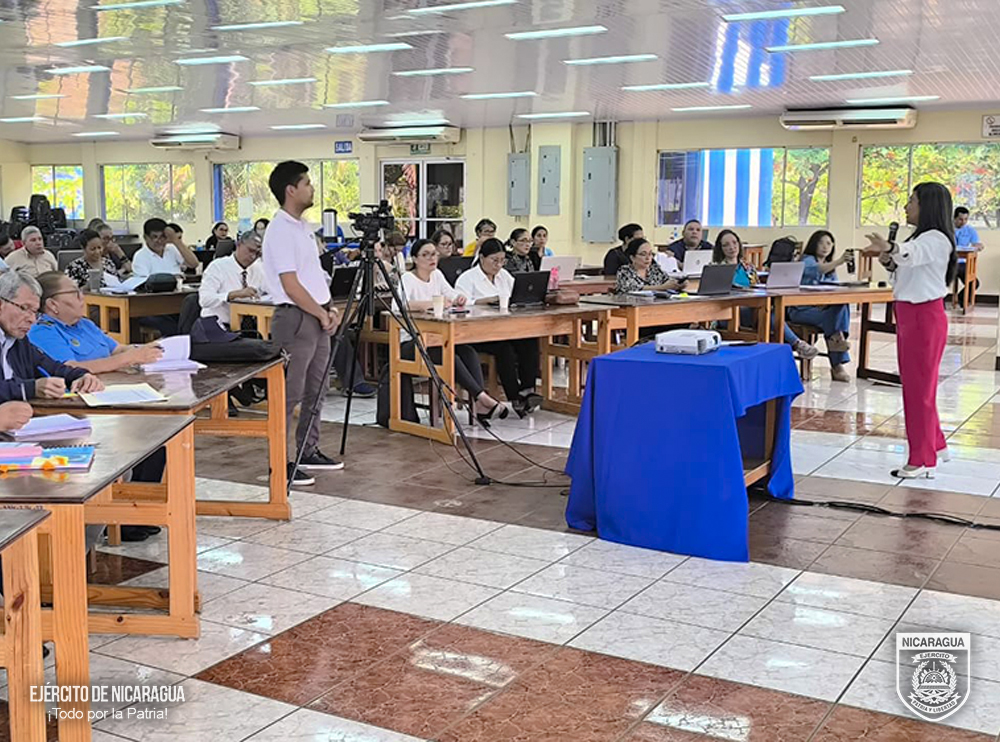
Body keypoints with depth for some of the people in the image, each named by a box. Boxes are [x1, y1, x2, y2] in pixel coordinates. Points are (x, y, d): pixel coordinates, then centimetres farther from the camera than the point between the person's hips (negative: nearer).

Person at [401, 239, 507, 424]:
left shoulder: (437, 275, 12)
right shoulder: (407, 279, -9)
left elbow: (454, 297, 8)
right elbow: (404, 304, -28)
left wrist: (460, 299, -18)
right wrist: (434, 303, -37)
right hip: (410, 343, -6)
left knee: (468, 350, -23)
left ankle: (481, 407, -33)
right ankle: (482, 397, -34)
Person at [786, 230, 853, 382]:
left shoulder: (830, 267, 20)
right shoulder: (808, 260, -4)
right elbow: (816, 270, -28)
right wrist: (838, 262, -44)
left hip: (821, 307, 6)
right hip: (801, 310, -6)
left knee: (842, 307, -25)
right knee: (829, 316, -32)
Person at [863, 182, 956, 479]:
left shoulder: (936, 239, -14)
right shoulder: (919, 238, 18)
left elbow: (911, 254, -37)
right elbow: (903, 276, 17)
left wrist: (891, 248, -57)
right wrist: (888, 262, -3)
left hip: (924, 317, -10)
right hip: (908, 316, 10)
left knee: (919, 388, -4)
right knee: (914, 385, 17)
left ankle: (922, 461, 4)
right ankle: (934, 445, 31)